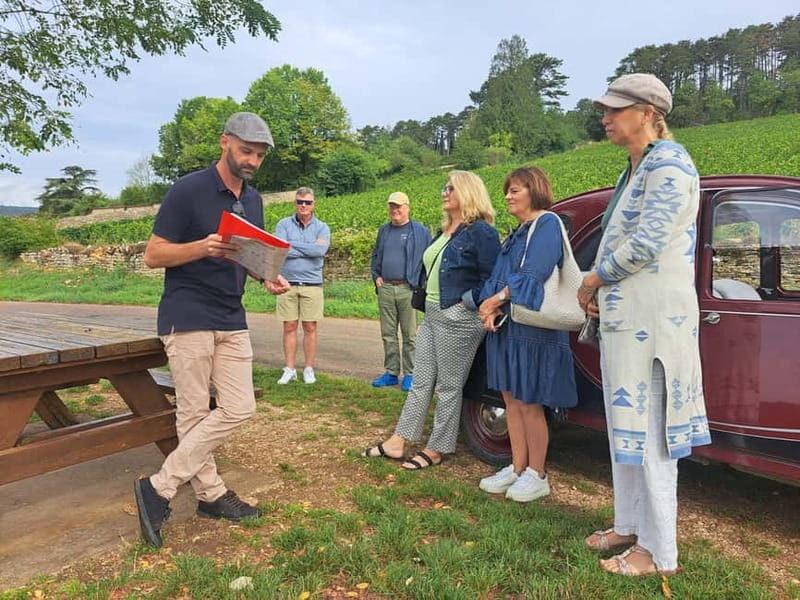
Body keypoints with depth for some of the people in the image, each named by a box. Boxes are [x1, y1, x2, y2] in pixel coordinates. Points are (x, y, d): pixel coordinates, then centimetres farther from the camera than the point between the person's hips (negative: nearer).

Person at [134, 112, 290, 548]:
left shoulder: (253, 200, 12)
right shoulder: (188, 190, -8)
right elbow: (153, 254, -8)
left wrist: (269, 277, 0)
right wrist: (203, 247, -26)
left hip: (232, 320, 7)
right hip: (188, 317, -7)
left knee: (239, 409, 3)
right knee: (194, 414, -1)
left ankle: (161, 486, 15)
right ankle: (211, 493, 16)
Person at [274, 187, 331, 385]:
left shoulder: (322, 227, 6)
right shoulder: (284, 224, 6)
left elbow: (321, 249, -13)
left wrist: (292, 244, -8)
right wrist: (309, 251, -11)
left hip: (312, 285, 0)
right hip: (288, 284, 0)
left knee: (310, 328, 4)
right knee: (289, 327, 4)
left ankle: (309, 369, 14)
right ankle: (289, 370, 13)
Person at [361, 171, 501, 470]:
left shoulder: (481, 231, -11)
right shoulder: (444, 231, 17)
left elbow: (491, 279, -17)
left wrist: (466, 302, -16)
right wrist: (427, 302, 14)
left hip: (459, 319, -9)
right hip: (432, 315, 9)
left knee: (448, 387, 3)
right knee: (421, 381, 13)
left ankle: (435, 450, 16)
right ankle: (396, 442, 20)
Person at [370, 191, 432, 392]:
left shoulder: (420, 231, 1)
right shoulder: (383, 230, 16)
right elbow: (375, 256, 25)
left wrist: (420, 283, -7)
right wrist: (376, 276, 10)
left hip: (408, 289, -5)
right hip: (385, 288, 5)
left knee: (410, 335, 0)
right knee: (388, 334, 9)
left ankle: (409, 375, 9)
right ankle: (391, 372, 19)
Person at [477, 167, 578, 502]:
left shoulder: (548, 224, -8)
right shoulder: (518, 232, 19)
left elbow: (533, 276, -20)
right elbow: (498, 276, 14)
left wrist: (497, 298, -12)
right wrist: (492, 308, -4)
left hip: (533, 330, -9)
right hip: (507, 327, 9)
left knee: (529, 404, 0)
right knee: (511, 399, 13)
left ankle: (536, 475, 16)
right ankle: (518, 468, 25)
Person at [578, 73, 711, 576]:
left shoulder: (668, 164, -12)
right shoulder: (637, 168, 18)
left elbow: (645, 244, -22)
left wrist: (594, 279, -8)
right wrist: (601, 289, 8)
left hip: (652, 319, -10)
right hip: (625, 317, 10)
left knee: (649, 432, -2)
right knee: (626, 427, 16)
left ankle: (659, 552, 13)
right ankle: (629, 526, 31)